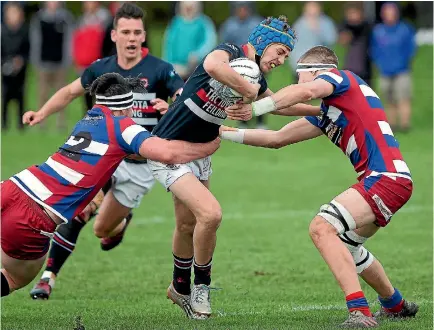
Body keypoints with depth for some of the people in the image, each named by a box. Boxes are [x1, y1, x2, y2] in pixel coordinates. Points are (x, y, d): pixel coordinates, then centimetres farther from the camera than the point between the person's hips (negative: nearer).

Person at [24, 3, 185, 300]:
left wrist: (172, 108, -40)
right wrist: (41, 113, 10)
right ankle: (49, 277, -5)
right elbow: (71, 91, 19)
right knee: (76, 213, -16)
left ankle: (122, 222, 40)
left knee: (102, 230, 3)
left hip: (140, 166, -2)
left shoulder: (160, 70, -12)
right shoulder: (101, 69, 0)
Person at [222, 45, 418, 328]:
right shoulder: (325, 115, 25)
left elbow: (306, 92, -23)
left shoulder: (339, 76, 0)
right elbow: (278, 138, 27)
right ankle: (395, 304, 41)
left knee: (322, 228, -20)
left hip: (386, 176, -10)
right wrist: (228, 134, 27)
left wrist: (257, 107, -25)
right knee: (344, 244, 26)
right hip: (389, 178, 10)